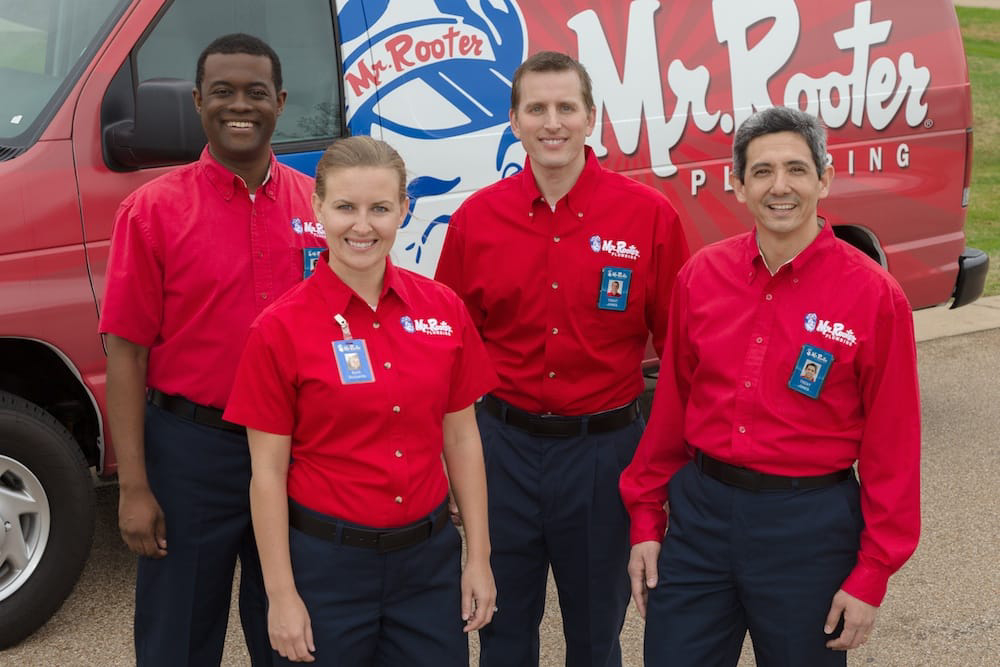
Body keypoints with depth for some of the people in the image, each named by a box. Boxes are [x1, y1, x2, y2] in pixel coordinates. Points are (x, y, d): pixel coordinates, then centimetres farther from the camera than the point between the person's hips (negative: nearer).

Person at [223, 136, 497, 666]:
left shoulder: (443, 310, -1)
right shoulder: (280, 329, -10)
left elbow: (462, 438, 5)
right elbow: (267, 472, -7)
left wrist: (479, 556, 5)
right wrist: (281, 595, -7)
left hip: (430, 557, 3)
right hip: (327, 561, -3)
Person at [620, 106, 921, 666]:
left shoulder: (874, 294, -10)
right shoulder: (701, 275, 0)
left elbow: (892, 445, -8)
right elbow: (670, 406, 7)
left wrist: (871, 577, -8)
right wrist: (646, 520, 8)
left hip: (809, 524, -3)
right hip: (700, 513, 3)